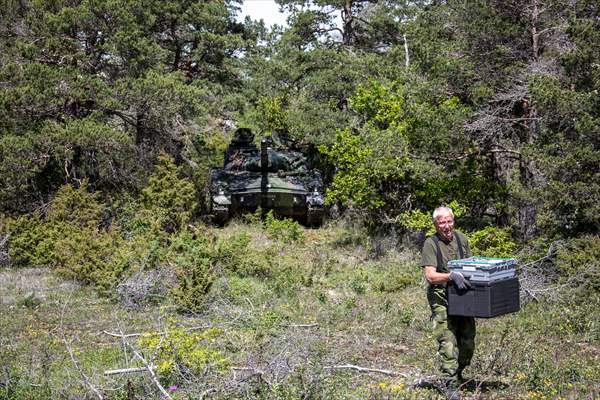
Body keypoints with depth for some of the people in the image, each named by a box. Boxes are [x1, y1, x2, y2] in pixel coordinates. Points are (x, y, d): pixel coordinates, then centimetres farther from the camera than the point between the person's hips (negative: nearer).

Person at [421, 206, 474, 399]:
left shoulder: (461, 239, 7)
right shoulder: (431, 244, -9)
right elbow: (430, 276, -17)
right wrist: (451, 276, -32)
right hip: (442, 298, -5)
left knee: (468, 343, 12)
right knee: (448, 342, -9)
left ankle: (458, 374, 35)